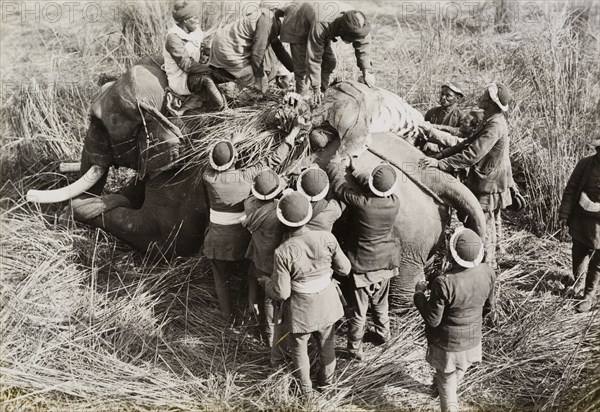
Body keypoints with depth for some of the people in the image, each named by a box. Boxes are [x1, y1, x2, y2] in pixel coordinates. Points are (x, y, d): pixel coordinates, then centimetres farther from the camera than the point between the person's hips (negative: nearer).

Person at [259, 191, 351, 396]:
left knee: (299, 347, 25)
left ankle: (305, 388, 45)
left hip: (301, 309, -3)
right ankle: (326, 380, 53)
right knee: (326, 343, 29)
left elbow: (281, 292, -20)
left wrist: (266, 282, 0)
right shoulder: (326, 238, -21)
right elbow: (344, 268, -8)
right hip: (327, 303, 3)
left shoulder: (283, 252, -29)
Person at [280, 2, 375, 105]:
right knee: (301, 66, -13)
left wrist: (366, 72, -24)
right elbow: (313, 60, -39)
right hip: (298, 30, -6)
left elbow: (363, 44, -17)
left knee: (329, 63, 1)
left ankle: (322, 94, 15)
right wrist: (316, 89, -33)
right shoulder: (320, 28, -46)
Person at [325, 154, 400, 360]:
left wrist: (335, 164, 4)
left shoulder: (360, 202, -29)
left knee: (358, 310, 11)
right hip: (385, 263, 4)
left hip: (362, 265, -4)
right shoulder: (394, 203, -16)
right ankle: (383, 334, 48)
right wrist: (355, 170, 11)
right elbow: (378, 192, 4)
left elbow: (338, 185, -15)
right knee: (380, 303, 28)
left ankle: (355, 349, 26)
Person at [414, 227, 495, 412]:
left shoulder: (444, 283, -34)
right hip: (472, 341, 6)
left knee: (446, 380, 19)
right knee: (459, 372, 34)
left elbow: (433, 320, -23)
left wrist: (419, 293, -10)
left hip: (447, 345, -6)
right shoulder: (488, 273, -17)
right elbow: (488, 307, 0)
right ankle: (451, 389, 63)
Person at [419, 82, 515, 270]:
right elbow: (468, 143, 10)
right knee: (492, 223, 21)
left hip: (489, 186, -10)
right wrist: (441, 155, 3)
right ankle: (490, 262, 35)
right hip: (492, 182, 10)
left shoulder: (495, 126, -25)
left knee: (484, 226, 0)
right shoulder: (491, 121, 8)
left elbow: (473, 155, -32)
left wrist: (440, 163, -33)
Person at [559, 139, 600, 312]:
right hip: (580, 219, 2)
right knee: (578, 254, 20)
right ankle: (576, 281, 46)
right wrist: (564, 214, -2)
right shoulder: (585, 164, -9)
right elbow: (570, 189, 0)